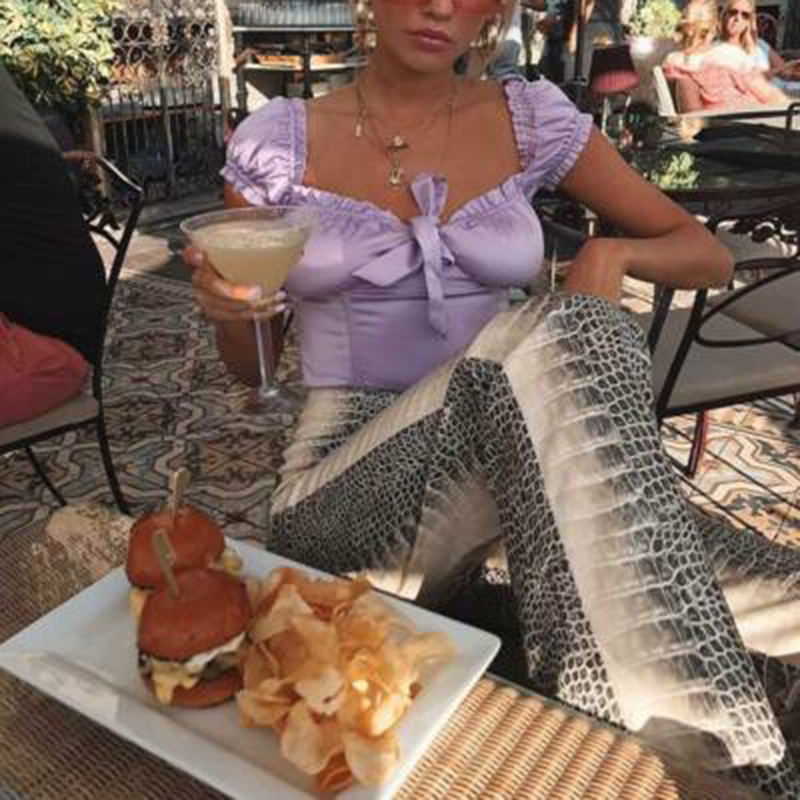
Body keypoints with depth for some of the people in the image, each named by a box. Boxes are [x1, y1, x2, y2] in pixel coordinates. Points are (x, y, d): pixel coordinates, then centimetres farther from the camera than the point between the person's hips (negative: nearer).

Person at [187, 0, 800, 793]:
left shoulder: (530, 119, 4)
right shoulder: (277, 140, 0)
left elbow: (708, 254, 9)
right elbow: (252, 367, 7)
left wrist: (611, 252, -13)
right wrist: (226, 307, -17)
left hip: (488, 461, 3)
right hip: (340, 496, -2)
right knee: (553, 342, -30)